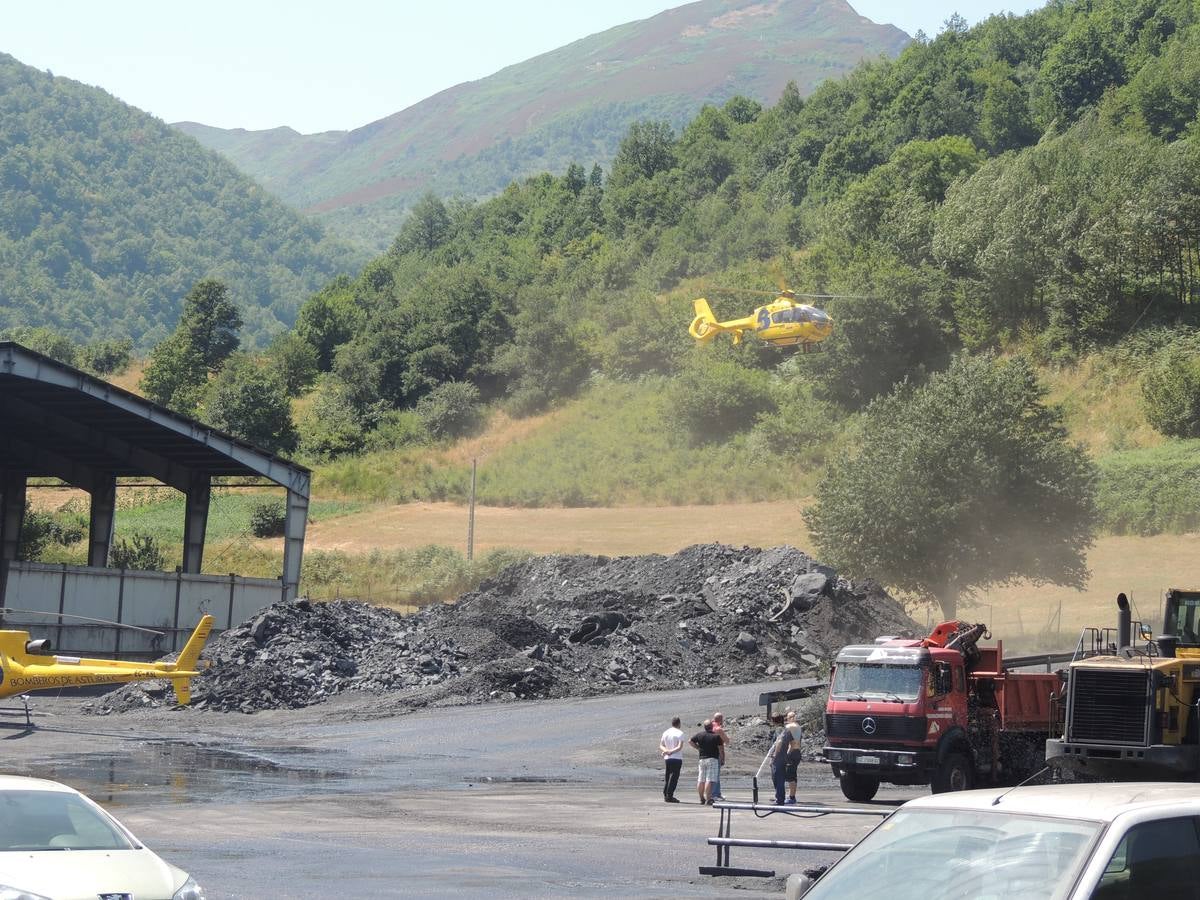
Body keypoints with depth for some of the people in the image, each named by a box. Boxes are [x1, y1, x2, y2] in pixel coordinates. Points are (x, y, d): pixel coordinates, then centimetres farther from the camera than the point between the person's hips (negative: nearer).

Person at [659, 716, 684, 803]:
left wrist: (666, 751, -8)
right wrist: (671, 751, -15)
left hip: (667, 758, 6)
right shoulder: (680, 733, -7)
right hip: (677, 758, -6)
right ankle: (669, 796, -8)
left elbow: (661, 746, 8)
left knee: (667, 777, 13)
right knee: (674, 777, -3)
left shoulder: (665, 733, 11)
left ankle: (665, 795, 12)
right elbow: (680, 747, -16)